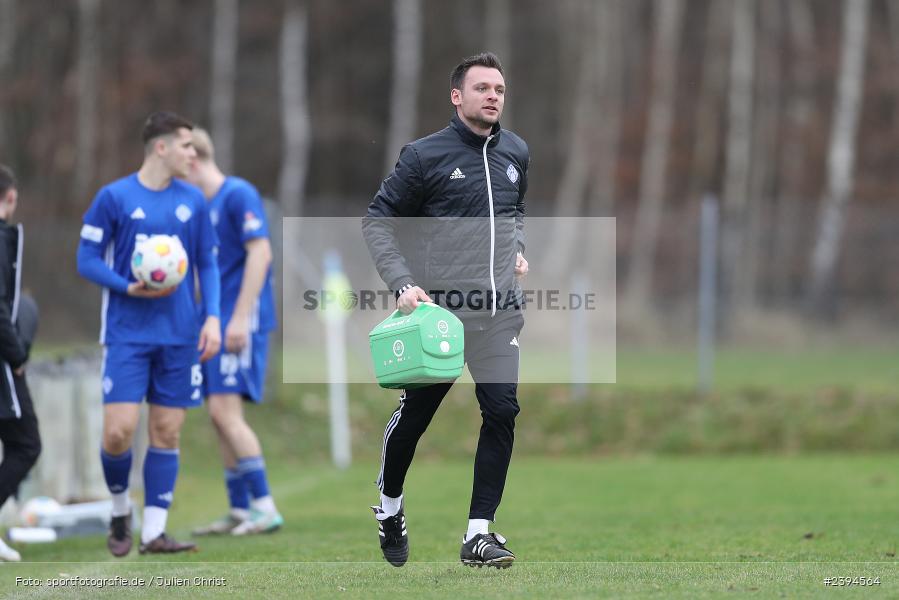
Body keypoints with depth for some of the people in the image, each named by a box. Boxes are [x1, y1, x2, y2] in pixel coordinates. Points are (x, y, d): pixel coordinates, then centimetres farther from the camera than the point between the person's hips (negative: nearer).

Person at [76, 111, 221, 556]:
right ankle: (119, 511, 15)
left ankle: (153, 532, 6)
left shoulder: (192, 201, 8)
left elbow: (207, 265, 14)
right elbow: (87, 260, -1)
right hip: (127, 333, -4)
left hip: (180, 336, 4)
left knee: (166, 433, 2)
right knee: (118, 431, -11)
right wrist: (129, 289, -16)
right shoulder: (114, 197, -4)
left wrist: (213, 318, 0)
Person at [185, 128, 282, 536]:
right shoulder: (202, 206, 18)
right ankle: (240, 510, 13)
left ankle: (265, 507, -11)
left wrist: (240, 317, -21)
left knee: (225, 411, -14)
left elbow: (260, 253, -17)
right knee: (220, 416, 8)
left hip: (240, 319, -9)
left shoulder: (239, 195, -10)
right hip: (216, 320, 9)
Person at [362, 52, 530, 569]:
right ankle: (390, 507, 33)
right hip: (440, 308, -4)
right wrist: (402, 283, -14)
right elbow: (378, 221, -3)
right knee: (414, 414, 7)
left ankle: (479, 534, -3)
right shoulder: (425, 155, -7)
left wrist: (518, 249, 10)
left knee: (502, 413, -7)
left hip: (501, 310, 4)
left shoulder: (516, 152, 9)